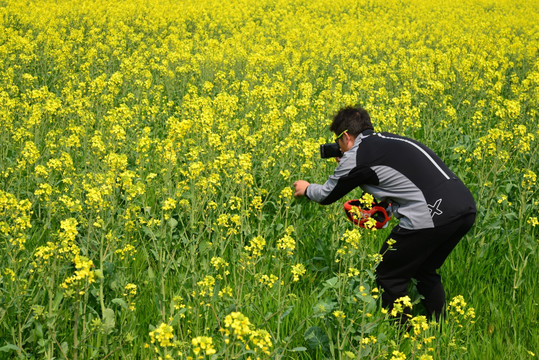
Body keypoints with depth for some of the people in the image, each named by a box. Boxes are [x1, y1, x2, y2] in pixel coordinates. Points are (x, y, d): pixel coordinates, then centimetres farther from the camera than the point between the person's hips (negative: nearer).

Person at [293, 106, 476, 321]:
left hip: (433, 214, -8)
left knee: (389, 277, 10)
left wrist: (306, 189, 40)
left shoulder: (356, 155, 3)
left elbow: (328, 195, 19)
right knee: (424, 271, 28)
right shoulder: (390, 139, 25)